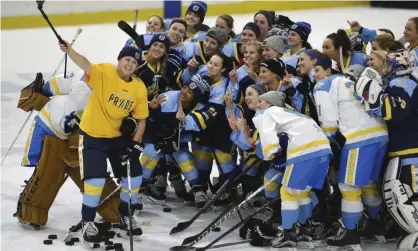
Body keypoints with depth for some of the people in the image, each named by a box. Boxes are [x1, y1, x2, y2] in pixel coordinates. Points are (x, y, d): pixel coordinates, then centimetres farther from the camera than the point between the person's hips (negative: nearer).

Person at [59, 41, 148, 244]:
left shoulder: (139, 88, -4)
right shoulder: (104, 72, -17)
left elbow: (141, 119, 3)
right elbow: (85, 65, -37)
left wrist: (135, 144, -9)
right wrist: (69, 50, -57)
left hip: (118, 136, 5)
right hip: (92, 134, -5)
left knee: (134, 175, 5)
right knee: (96, 179, -14)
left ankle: (125, 216, 28)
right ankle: (88, 222, 4)